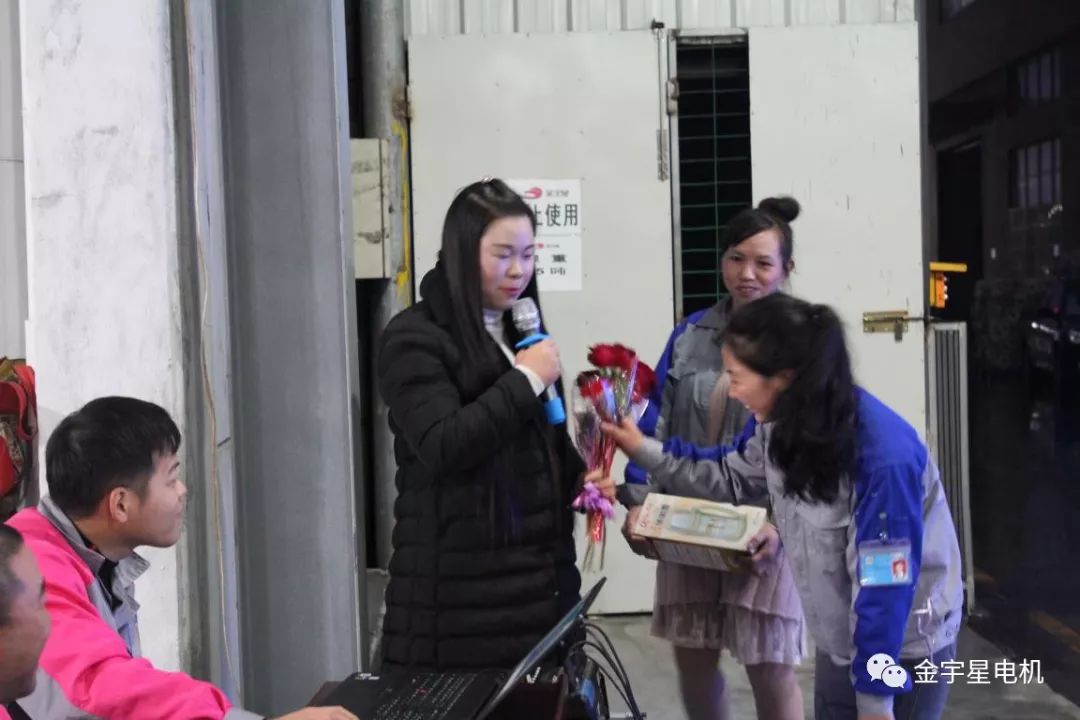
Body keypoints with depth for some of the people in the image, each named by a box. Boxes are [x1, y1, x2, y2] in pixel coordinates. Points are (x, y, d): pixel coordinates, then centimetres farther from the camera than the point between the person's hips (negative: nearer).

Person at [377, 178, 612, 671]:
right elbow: (442, 446, -20)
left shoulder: (522, 331, 15)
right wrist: (525, 379, -16)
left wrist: (579, 480, 4)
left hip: (541, 570, 7)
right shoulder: (414, 339, -8)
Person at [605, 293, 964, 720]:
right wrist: (645, 451, 3)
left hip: (904, 648, -7)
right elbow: (732, 477, 12)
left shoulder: (884, 457, -33)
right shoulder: (780, 422, -9)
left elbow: (883, 585, -28)